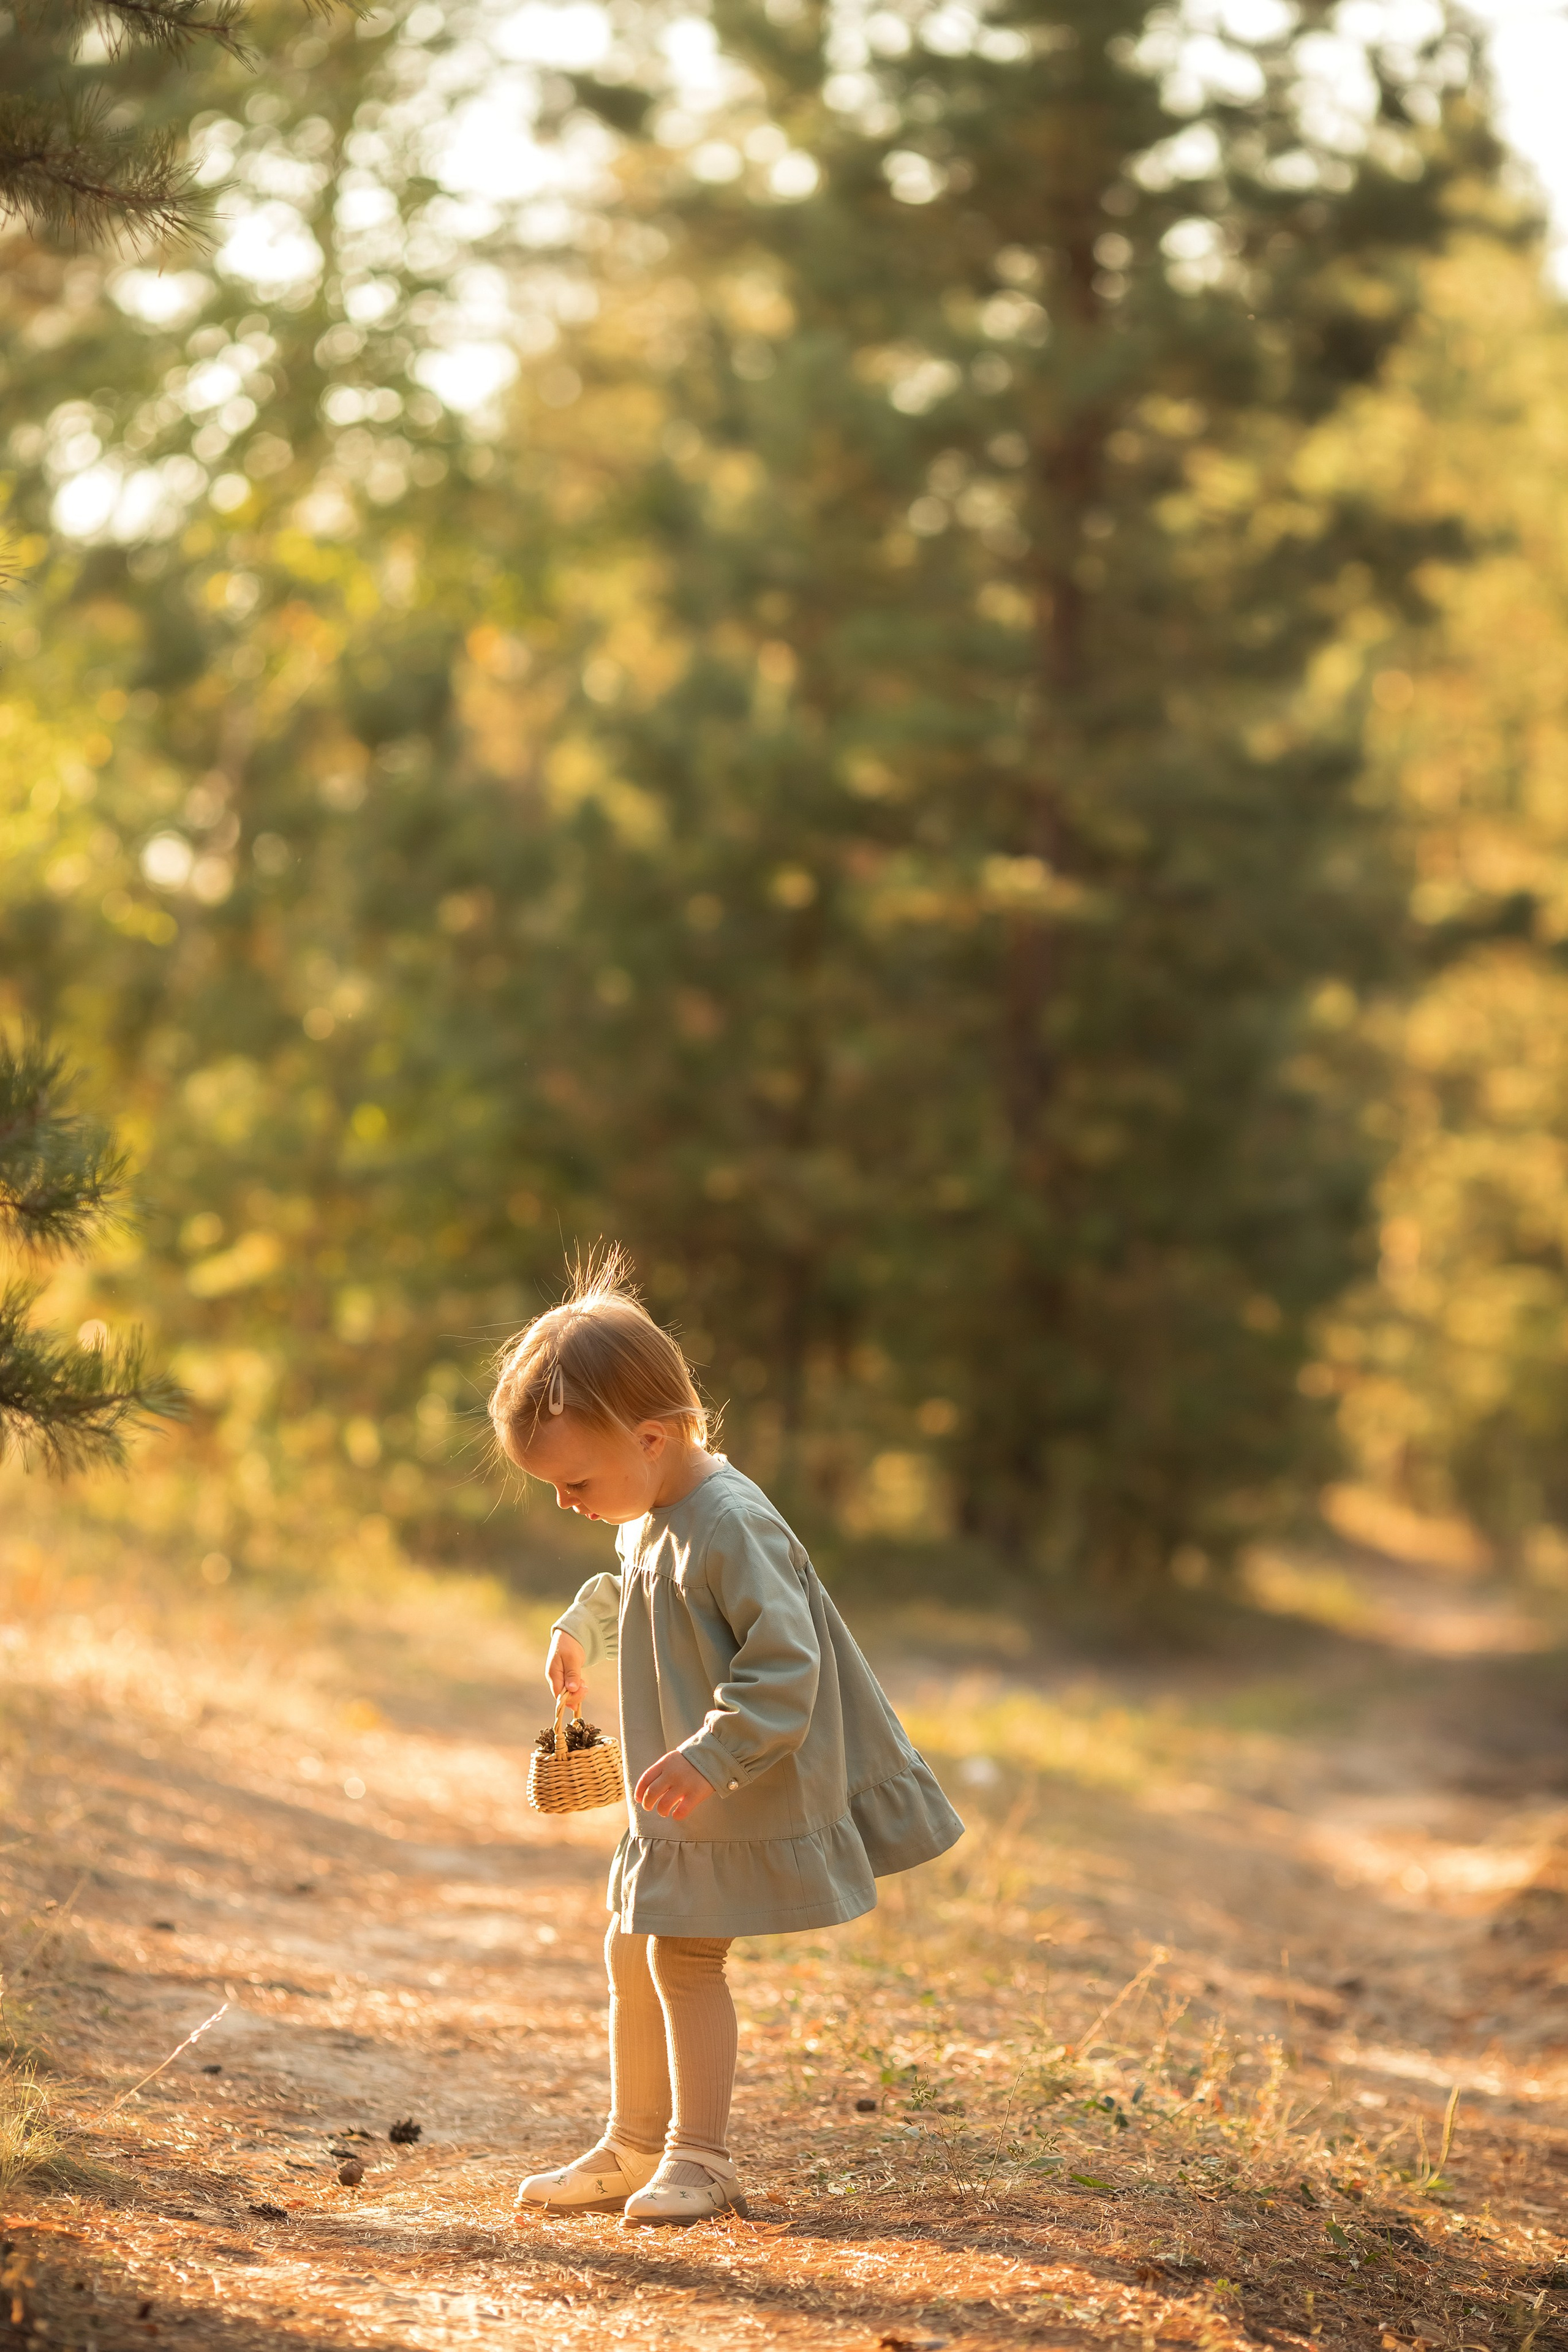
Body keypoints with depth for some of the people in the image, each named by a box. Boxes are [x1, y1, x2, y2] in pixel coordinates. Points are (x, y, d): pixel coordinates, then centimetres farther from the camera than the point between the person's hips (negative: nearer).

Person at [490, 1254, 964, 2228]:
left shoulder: (732, 1526, -25)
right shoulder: (653, 1516, 5)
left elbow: (784, 1662, -28)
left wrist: (708, 1758, -34)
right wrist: (582, 1628, 16)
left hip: (745, 1802, -10)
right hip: (682, 1801, 10)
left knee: (685, 1956, -6)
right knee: (633, 1954, 14)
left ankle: (701, 2157, 7)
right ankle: (636, 2146, 26)